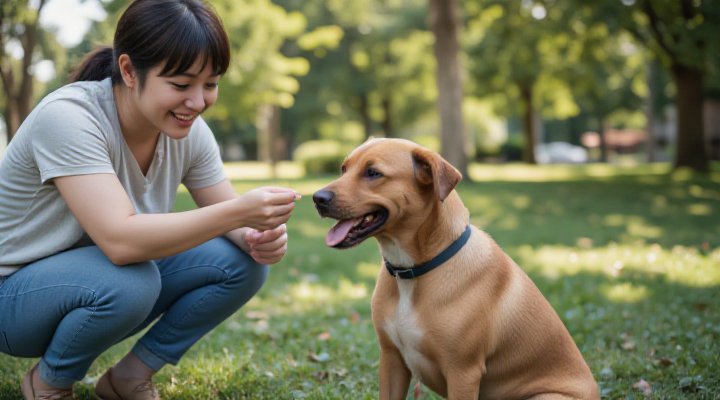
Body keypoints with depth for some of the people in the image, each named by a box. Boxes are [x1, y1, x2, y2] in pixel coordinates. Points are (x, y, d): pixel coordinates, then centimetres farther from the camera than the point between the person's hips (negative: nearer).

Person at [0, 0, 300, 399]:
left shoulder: (188, 130, -10)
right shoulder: (67, 116, -29)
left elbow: (227, 214, -3)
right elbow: (120, 241, -39)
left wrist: (260, 237, -27)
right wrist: (238, 212, -46)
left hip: (108, 280, 6)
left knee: (243, 262, -13)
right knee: (127, 280, -37)